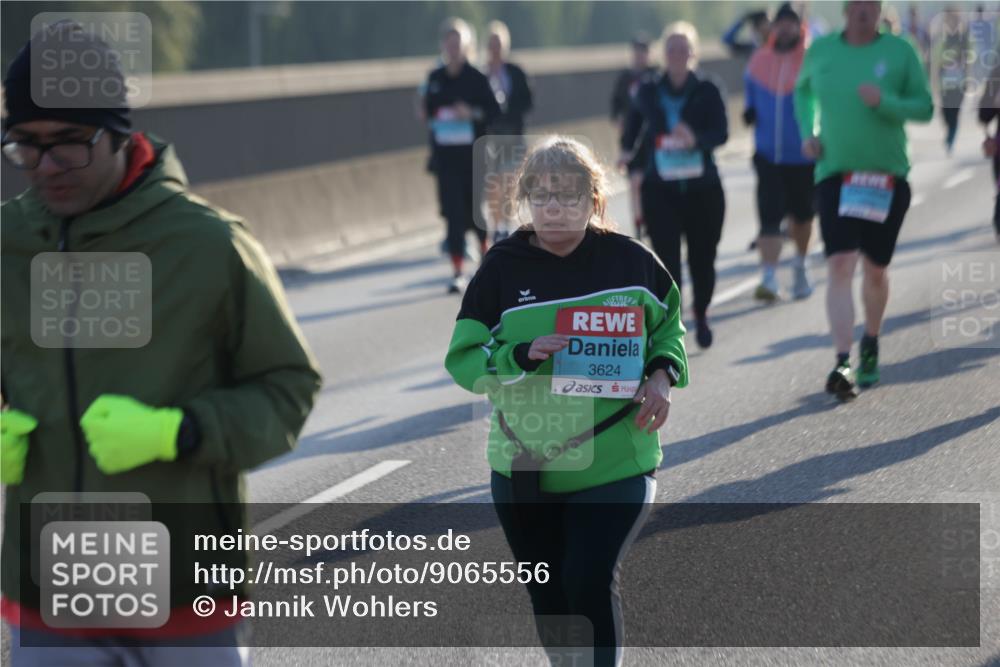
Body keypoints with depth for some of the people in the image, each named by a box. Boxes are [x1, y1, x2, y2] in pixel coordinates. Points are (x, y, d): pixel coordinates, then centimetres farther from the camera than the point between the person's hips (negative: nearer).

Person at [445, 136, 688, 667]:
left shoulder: (630, 260, -4)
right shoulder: (502, 268, -4)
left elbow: (669, 322, 14)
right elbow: (463, 359, -5)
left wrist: (662, 373, -5)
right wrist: (522, 355, -22)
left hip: (615, 464, -2)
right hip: (524, 467, 2)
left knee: (591, 582, -17)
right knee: (548, 597, 14)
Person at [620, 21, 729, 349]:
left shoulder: (707, 92, -3)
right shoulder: (648, 93, 4)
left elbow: (721, 133, -14)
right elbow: (634, 119, 26)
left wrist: (696, 139, -32)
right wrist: (627, 148, 17)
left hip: (703, 188, 0)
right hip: (661, 189, 0)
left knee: (702, 257, 11)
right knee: (666, 258, -12)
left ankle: (701, 315, 36)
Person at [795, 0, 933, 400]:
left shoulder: (899, 51, -2)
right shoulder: (821, 51, 4)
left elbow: (925, 109, -3)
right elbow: (803, 89, 24)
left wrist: (884, 102, -21)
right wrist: (807, 132, 7)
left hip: (887, 176, 0)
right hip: (835, 174, 0)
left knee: (875, 270, 10)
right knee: (840, 266, -16)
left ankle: (870, 344, 37)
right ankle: (843, 363, -21)